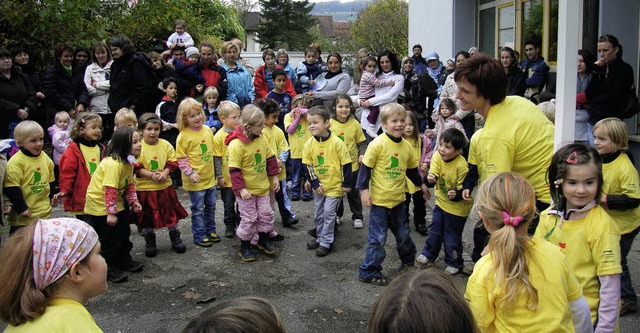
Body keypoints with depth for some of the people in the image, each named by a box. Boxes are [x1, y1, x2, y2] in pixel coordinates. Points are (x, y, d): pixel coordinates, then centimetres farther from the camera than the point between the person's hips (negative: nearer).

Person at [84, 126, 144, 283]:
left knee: (124, 233, 18)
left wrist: (133, 201, -1)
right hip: (100, 204, -9)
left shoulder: (129, 161, 0)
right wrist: (111, 213, -29)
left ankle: (125, 260, 34)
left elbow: (129, 184, 9)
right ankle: (110, 269, 12)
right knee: (110, 239, -1)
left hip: (115, 203, 9)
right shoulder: (113, 164, -31)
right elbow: (110, 190, -31)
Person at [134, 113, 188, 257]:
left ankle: (175, 239, 30)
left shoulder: (166, 145, -1)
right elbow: (136, 168, -13)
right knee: (147, 218, 9)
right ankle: (150, 243, 27)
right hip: (144, 188, -2)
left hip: (165, 187, 3)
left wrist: (165, 173, -15)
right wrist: (151, 175, -21)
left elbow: (172, 162, 2)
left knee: (171, 213, 12)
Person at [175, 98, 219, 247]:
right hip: (195, 179, -6)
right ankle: (199, 236, 17)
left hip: (209, 177, 6)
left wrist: (215, 170, 16)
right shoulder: (183, 136, -14)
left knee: (211, 206, 17)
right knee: (198, 209, 5)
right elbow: (181, 158, -13)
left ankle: (210, 230, 33)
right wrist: (190, 173, -20)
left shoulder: (207, 130, 3)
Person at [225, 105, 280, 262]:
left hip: (263, 186, 6)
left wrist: (274, 177, 10)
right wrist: (241, 189, -22)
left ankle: (264, 240, 35)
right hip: (246, 189, -6)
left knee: (266, 214, 14)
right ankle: (245, 247, 22)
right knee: (249, 219, 4)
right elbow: (234, 169, -21)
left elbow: (270, 157, 10)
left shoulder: (262, 138, -3)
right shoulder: (236, 144, -24)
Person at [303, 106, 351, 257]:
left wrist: (346, 184, -9)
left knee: (328, 213, -4)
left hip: (334, 185, -5)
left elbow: (346, 163, -12)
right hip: (319, 186, 5)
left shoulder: (336, 142, -19)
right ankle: (320, 237, 32)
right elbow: (307, 165, -2)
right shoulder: (309, 144, -8)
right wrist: (314, 183, -7)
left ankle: (326, 242, 8)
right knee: (318, 214, 15)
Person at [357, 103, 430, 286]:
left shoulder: (406, 146, 2)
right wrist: (363, 189, -16)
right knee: (378, 237, -1)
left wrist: (421, 184, 26)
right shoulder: (377, 144, -17)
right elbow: (366, 167, -12)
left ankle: (408, 260, 43)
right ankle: (369, 271, 10)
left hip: (398, 199, 6)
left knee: (402, 233, 20)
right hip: (379, 200, -6)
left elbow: (412, 168, 18)